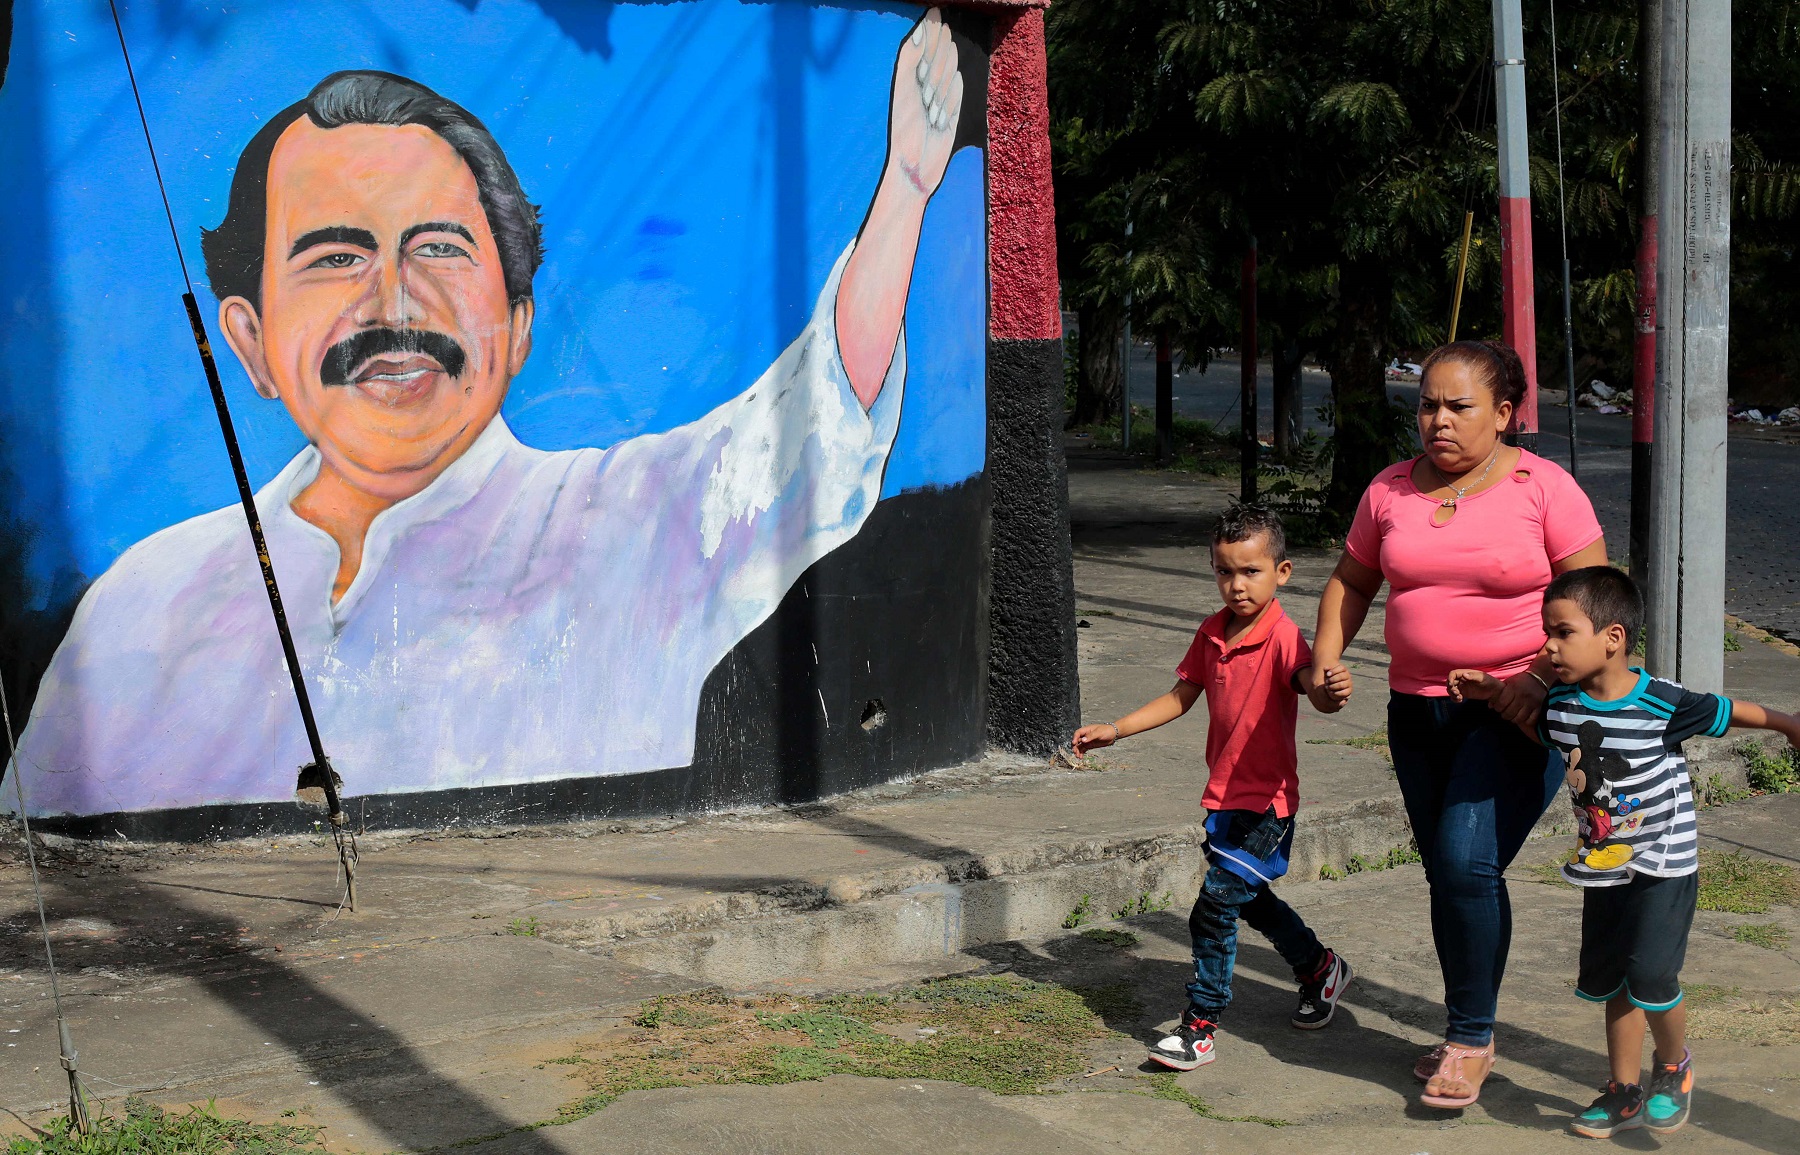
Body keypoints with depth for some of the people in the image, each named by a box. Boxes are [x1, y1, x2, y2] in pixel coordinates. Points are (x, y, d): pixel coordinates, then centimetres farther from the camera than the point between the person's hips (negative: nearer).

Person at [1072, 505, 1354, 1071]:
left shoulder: (1283, 637, -18)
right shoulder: (1212, 634, 4)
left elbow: (1312, 686, -37)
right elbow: (1180, 698, 16)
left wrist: (1330, 692, -61)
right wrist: (1113, 730, 11)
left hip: (1266, 803, -8)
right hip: (1224, 797, 8)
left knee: (1214, 908, -11)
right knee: (1248, 899, 22)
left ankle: (1200, 1026, -1)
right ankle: (1320, 968, 45)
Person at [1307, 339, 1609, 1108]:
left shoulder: (1543, 489, -8)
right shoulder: (1391, 491, 6)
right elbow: (1351, 580, 17)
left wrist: (1544, 676, -21)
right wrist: (1326, 655, 2)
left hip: (1515, 713, -5)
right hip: (1419, 711, 5)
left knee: (1466, 862, -17)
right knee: (1448, 872, 11)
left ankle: (1472, 1038, -1)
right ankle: (1468, 1034, 26)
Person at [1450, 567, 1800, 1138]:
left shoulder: (1663, 704, -21)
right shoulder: (1558, 706, -6)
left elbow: (1725, 711, -6)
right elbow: (1538, 726, 17)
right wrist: (1492, 691, 2)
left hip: (1664, 863, -5)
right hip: (1602, 865, 5)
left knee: (1651, 977, -11)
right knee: (1609, 981, 10)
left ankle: (1674, 1065, 18)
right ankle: (1626, 1092, 25)